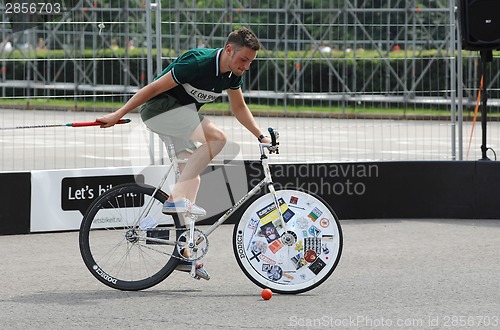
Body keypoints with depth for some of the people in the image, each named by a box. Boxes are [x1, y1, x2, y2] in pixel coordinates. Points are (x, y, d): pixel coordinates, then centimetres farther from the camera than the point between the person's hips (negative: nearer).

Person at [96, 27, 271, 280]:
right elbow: (154, 88, -22)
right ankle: (176, 199, -26)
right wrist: (118, 115, -18)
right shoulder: (199, 63, -27)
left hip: (181, 115, 9)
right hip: (160, 110, -9)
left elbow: (238, 107, 19)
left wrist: (260, 135, 12)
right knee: (217, 137, -25)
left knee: (192, 177, 6)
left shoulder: (233, 73, -1)